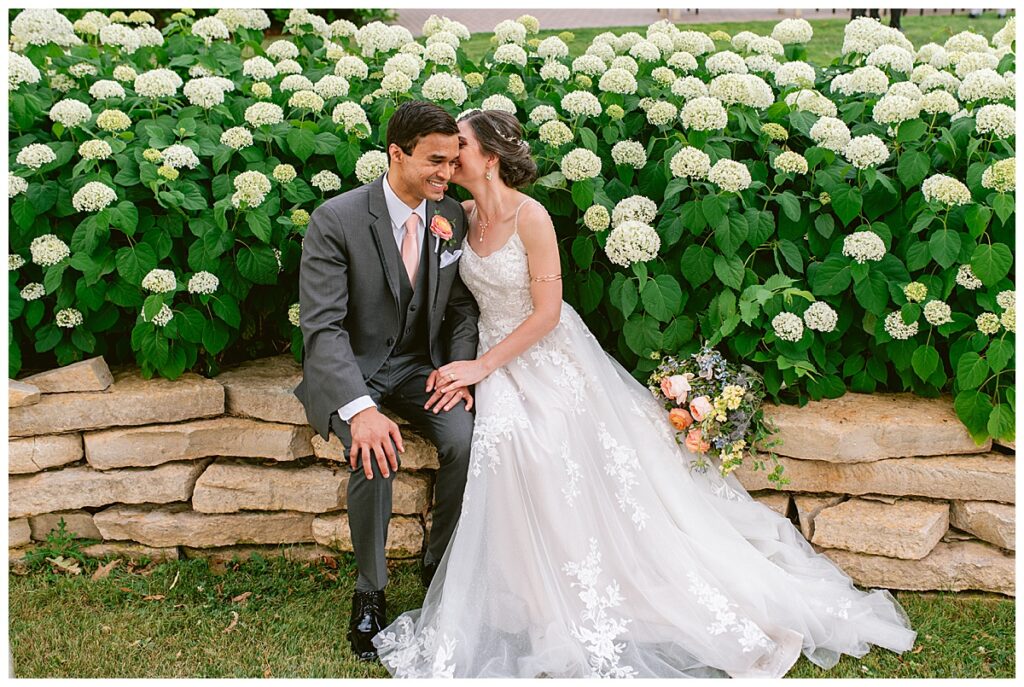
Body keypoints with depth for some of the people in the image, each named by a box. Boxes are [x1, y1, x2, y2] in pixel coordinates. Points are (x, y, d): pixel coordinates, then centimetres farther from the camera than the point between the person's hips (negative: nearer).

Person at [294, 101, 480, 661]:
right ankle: (370, 590, -6)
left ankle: (439, 565, 4)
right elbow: (321, 326, -22)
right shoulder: (336, 220, -17)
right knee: (377, 453, -31)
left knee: (467, 440, -23)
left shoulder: (452, 217, -1)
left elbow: (462, 307, 8)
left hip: (421, 365, 4)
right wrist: (360, 408, -35)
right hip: (350, 369, -4)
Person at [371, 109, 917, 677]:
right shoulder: (465, 216, 3)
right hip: (495, 361, 5)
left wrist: (482, 366, -17)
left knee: (583, 475, -9)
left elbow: (546, 312, -17)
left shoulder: (530, 216, -16)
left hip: (550, 359, -5)